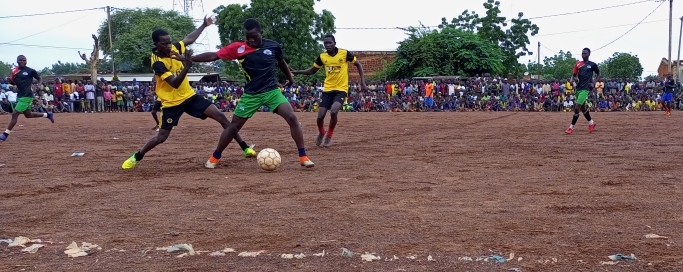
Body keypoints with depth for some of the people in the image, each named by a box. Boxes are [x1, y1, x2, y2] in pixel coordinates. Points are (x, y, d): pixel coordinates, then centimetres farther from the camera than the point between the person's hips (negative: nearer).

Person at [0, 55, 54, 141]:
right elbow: (13, 82, 17)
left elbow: (39, 79, 4)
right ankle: (47, 114, 37)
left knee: (15, 114, -11)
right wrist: (10, 80, -6)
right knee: (28, 115, 19)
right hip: (20, 95, 8)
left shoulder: (30, 71, -7)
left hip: (27, 96, -8)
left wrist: (39, 85, -16)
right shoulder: (15, 71, 8)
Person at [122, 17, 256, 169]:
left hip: (189, 96, 5)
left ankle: (245, 148, -3)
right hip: (172, 103, -5)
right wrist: (187, 67, -44)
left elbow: (190, 39, 17)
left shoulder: (175, 48, -5)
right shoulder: (158, 62, -23)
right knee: (161, 137, 1)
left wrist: (204, 25, 21)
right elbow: (174, 83, -31)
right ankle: (136, 157, 27)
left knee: (220, 116, -7)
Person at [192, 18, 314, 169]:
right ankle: (214, 158, 23)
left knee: (292, 118, -16)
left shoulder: (273, 46, -4)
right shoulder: (238, 48, -10)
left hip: (272, 91, 1)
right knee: (234, 126, 5)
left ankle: (303, 157, -8)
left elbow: (281, 62, 16)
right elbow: (213, 55, -9)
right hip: (251, 95, 0)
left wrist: (290, 78, 30)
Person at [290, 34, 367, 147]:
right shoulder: (322, 56, -1)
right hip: (327, 90, 3)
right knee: (320, 117, -4)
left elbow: (358, 65, 3)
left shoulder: (344, 53, -10)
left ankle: (329, 137, -2)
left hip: (341, 90, -3)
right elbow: (312, 71, 11)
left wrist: (362, 82, -4)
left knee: (333, 112, -27)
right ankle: (321, 133, 31)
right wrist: (297, 72, -2)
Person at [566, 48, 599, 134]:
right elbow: (574, 74, 12)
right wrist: (572, 79, -11)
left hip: (585, 88, -6)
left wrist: (594, 83, -3)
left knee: (577, 107, -13)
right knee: (582, 107, 15)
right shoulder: (578, 64, 10)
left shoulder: (592, 65, 0)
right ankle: (591, 122, 36)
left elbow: (598, 74, 10)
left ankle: (572, 127, -7)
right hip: (578, 87, 6)